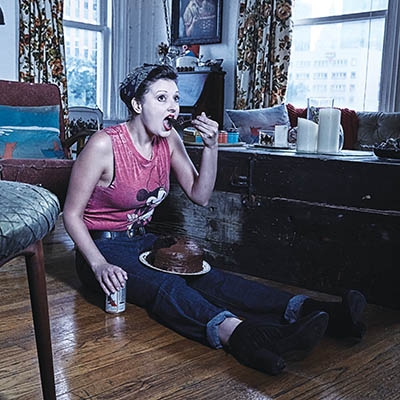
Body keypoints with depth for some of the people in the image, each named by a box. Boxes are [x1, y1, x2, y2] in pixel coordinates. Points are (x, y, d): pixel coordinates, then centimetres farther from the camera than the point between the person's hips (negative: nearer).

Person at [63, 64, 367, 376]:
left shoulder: (169, 139, 1)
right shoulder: (105, 144, -17)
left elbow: (200, 195, 3)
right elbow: (72, 213, -13)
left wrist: (211, 146, -10)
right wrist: (99, 265, -26)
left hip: (142, 242, 6)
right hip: (102, 248, -5)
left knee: (206, 278, -22)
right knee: (166, 286, -36)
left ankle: (310, 311, -40)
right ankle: (244, 338, -62)